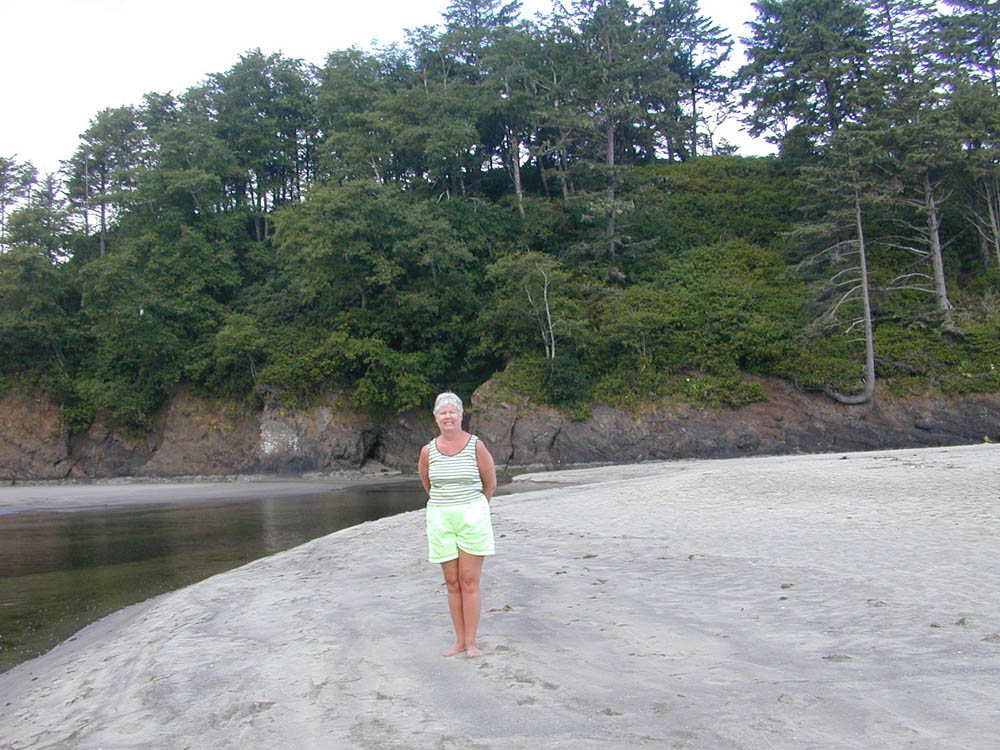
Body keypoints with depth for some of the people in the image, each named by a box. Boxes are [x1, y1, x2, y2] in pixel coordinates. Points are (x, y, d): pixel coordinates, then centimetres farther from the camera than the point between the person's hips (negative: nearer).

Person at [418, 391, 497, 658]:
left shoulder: (476, 446, -8)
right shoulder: (428, 451, 0)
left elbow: (490, 485, 4)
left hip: (472, 518, -3)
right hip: (440, 520, 3)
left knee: (469, 582, -2)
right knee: (452, 583, 8)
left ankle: (471, 642, 5)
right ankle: (460, 640, 16)